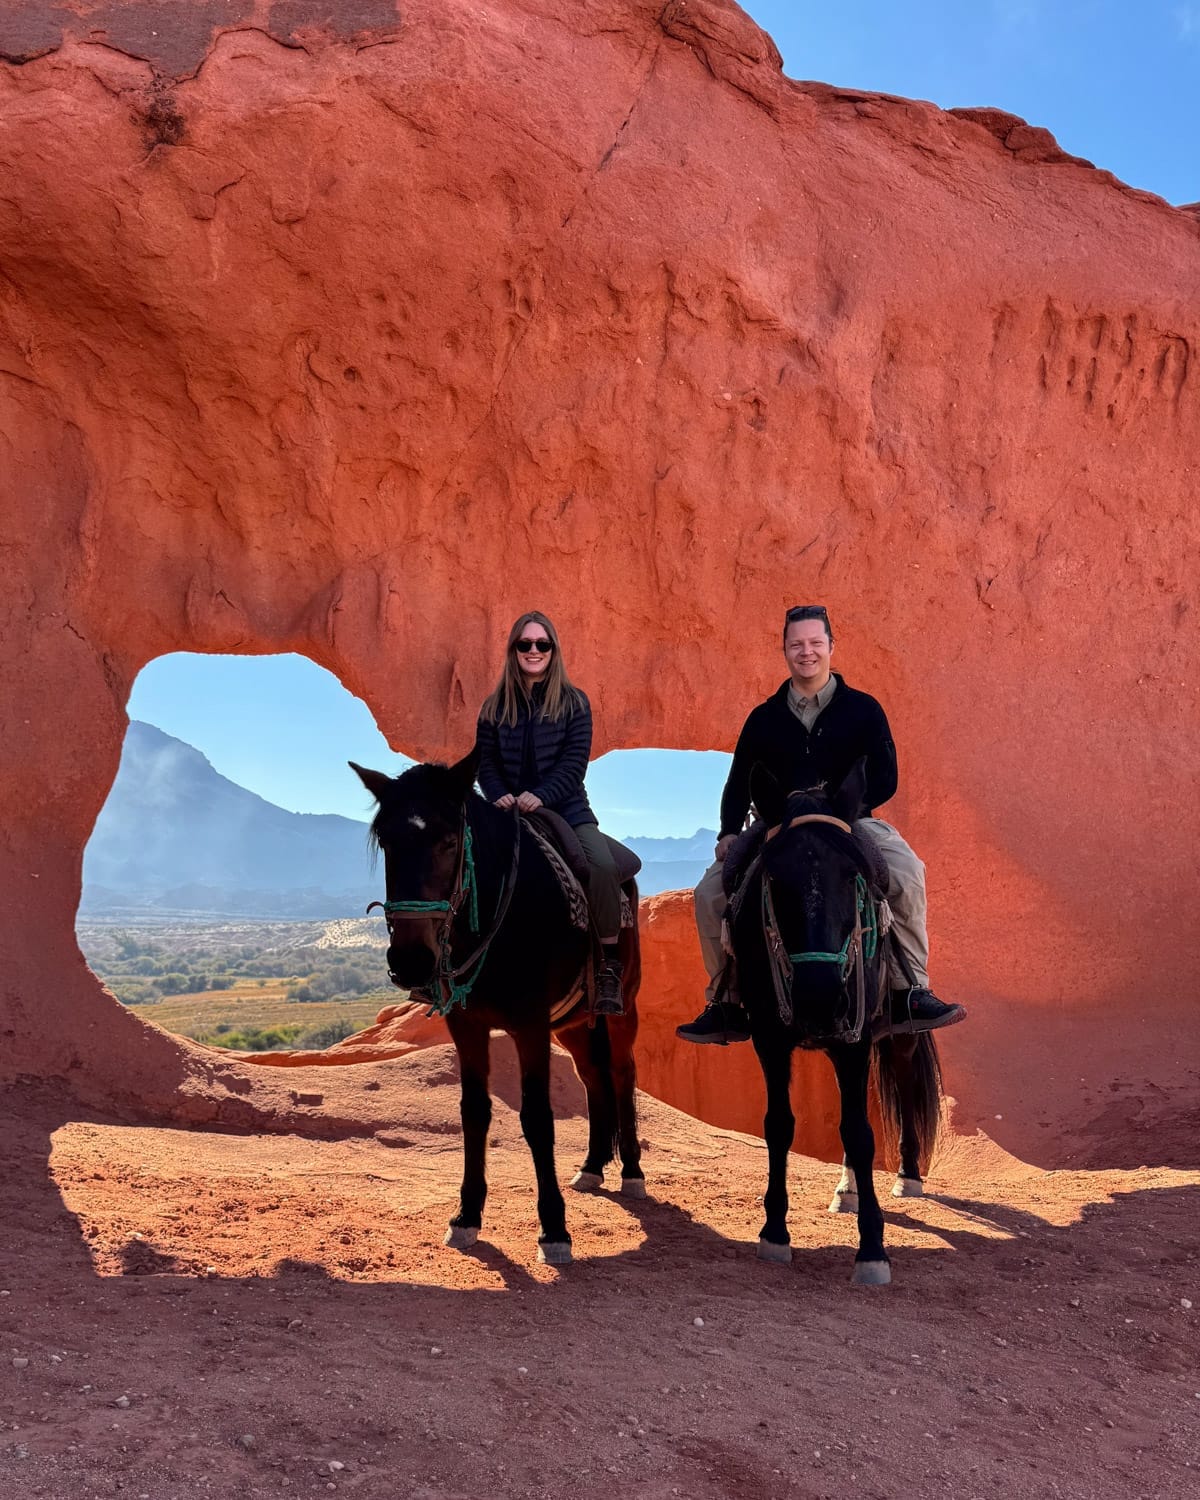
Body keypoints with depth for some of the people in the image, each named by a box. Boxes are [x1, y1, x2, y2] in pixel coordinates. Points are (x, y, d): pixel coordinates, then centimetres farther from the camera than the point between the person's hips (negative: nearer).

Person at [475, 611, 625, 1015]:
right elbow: (485, 762, 7)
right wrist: (499, 795, -14)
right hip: (511, 810, 2)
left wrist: (541, 796, -20)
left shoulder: (573, 702, 4)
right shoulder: (495, 707, 10)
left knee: (602, 864, -29)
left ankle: (608, 970, -15)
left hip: (565, 806, -2)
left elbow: (574, 763, -5)